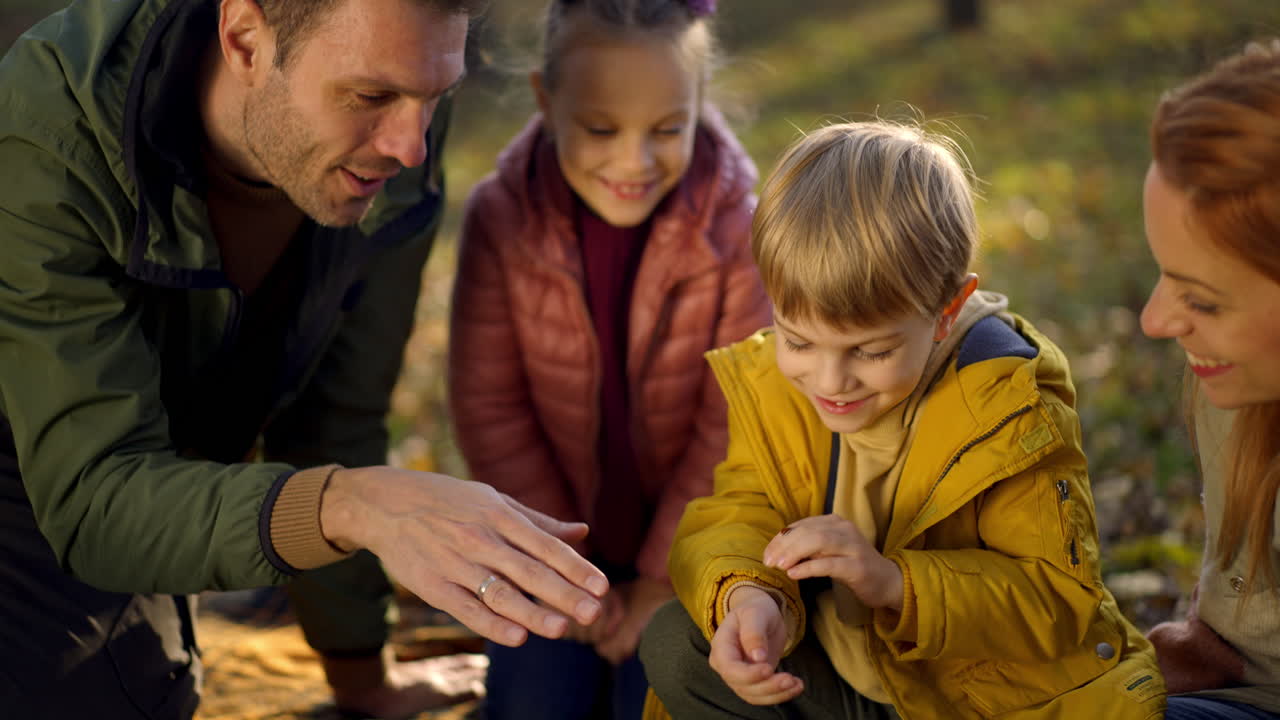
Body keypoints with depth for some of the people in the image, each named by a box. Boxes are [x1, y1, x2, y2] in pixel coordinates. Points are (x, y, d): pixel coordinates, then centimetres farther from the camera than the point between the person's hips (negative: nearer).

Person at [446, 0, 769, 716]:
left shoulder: (739, 230, -21)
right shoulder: (502, 219, -17)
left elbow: (735, 427, -15)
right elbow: (489, 404, -11)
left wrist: (661, 583, -12)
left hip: (691, 541, -1)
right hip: (561, 530, 1)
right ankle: (587, 652, 23)